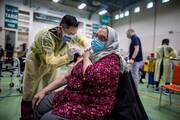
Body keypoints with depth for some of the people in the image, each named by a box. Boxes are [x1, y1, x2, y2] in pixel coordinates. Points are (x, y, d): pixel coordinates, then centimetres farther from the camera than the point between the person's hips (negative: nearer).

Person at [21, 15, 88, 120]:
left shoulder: (71, 35, -20)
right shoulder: (47, 36, -37)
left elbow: (82, 41, -3)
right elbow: (50, 61, -40)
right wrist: (69, 56, -49)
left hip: (52, 63, 5)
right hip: (36, 61, -4)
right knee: (29, 94, 6)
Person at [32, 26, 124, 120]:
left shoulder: (112, 59, -14)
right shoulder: (92, 54, 9)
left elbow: (91, 77, -33)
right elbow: (67, 77, 10)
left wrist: (86, 58, -13)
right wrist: (44, 91, 6)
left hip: (91, 106, -7)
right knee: (39, 105, 8)